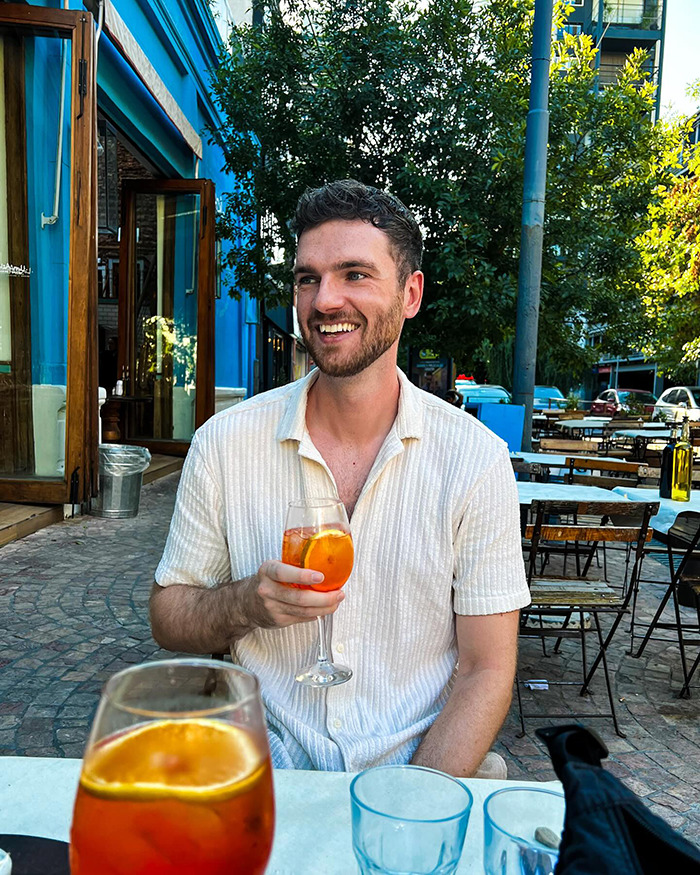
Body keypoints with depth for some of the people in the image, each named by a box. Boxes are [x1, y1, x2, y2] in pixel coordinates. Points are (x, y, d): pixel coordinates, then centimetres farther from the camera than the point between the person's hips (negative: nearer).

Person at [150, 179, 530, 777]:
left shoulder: (476, 459, -7)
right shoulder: (224, 442, -3)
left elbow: (485, 672, -4)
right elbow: (168, 618, 5)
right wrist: (246, 605, -15)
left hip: (417, 772, 0)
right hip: (264, 768, 0)